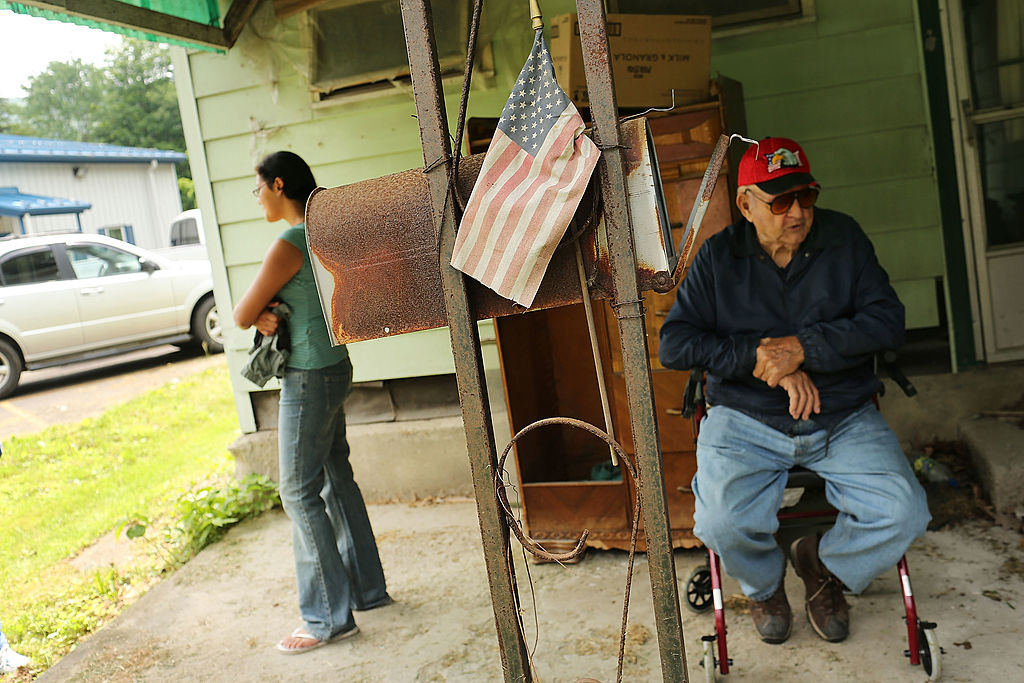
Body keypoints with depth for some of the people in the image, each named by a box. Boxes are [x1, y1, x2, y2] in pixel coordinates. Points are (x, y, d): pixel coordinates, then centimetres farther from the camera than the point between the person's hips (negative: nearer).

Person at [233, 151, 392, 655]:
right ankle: (367, 588, 28)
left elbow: (241, 315, -15)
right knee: (336, 479, 16)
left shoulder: (291, 243, -19)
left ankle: (329, 617, 8)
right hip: (333, 368, 10)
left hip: (309, 378, -10)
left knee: (301, 493, -1)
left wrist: (255, 311, 4)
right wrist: (267, 314, -5)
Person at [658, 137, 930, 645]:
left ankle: (824, 564, 16)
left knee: (903, 514, -19)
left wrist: (803, 347, -17)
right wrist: (762, 359, -17)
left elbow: (887, 321, -4)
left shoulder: (844, 238, 4)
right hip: (745, 421, -1)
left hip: (845, 419, 2)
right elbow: (674, 345, -6)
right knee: (720, 522, -25)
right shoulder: (718, 256, 0)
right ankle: (764, 583, 14)